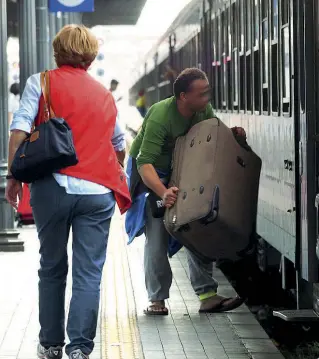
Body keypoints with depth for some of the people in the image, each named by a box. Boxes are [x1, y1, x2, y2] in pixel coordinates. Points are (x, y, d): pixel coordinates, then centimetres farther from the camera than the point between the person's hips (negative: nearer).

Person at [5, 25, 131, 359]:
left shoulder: (40, 83, 5)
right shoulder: (104, 94, 17)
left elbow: (20, 130, -7)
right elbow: (119, 145, 28)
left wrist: (13, 177, -1)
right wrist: (114, 175, 45)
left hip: (52, 187, -1)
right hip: (97, 191, 1)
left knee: (52, 269, 13)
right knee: (88, 274, 0)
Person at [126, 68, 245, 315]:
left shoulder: (203, 110, -13)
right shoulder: (160, 117, -35)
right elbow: (145, 163, -40)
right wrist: (163, 192, -56)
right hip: (152, 174, -6)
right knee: (157, 236, -12)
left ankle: (207, 295, 1)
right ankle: (157, 299, -2)